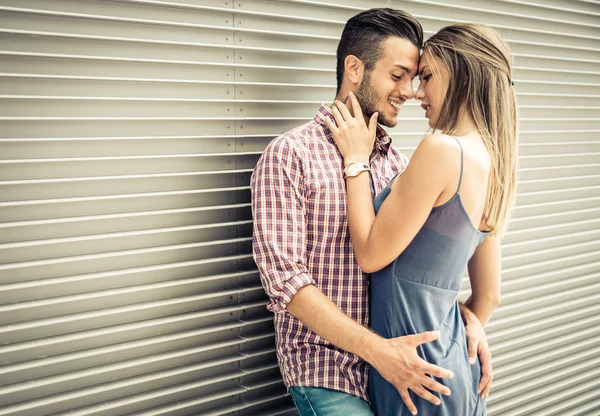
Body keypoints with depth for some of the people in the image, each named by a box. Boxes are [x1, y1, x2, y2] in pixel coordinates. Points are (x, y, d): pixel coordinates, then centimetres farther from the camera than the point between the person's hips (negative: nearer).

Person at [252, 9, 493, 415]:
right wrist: (376, 349, -22)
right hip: (326, 373, -5)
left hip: (395, 358, 6)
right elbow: (284, 278, -17)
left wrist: (465, 313, -5)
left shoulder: (397, 161, 8)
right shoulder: (290, 155, -11)